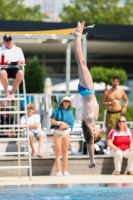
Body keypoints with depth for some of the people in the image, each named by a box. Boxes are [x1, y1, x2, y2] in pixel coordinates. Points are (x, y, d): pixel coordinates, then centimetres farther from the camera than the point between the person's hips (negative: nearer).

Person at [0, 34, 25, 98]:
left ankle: (12, 92, -24)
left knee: (21, 73, -36)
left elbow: (23, 62, 16)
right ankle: (7, 93, -25)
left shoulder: (18, 49, 24)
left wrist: (20, 62, -8)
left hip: (15, 69, 1)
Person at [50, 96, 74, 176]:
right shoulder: (57, 110, 3)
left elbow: (71, 124, 1)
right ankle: (59, 171, -6)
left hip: (66, 132, 2)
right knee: (58, 151, -4)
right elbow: (52, 121, -4)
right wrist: (60, 123, -16)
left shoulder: (70, 112, 8)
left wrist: (65, 126, -16)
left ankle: (65, 171, 6)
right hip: (57, 132, -2)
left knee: (65, 151, 3)